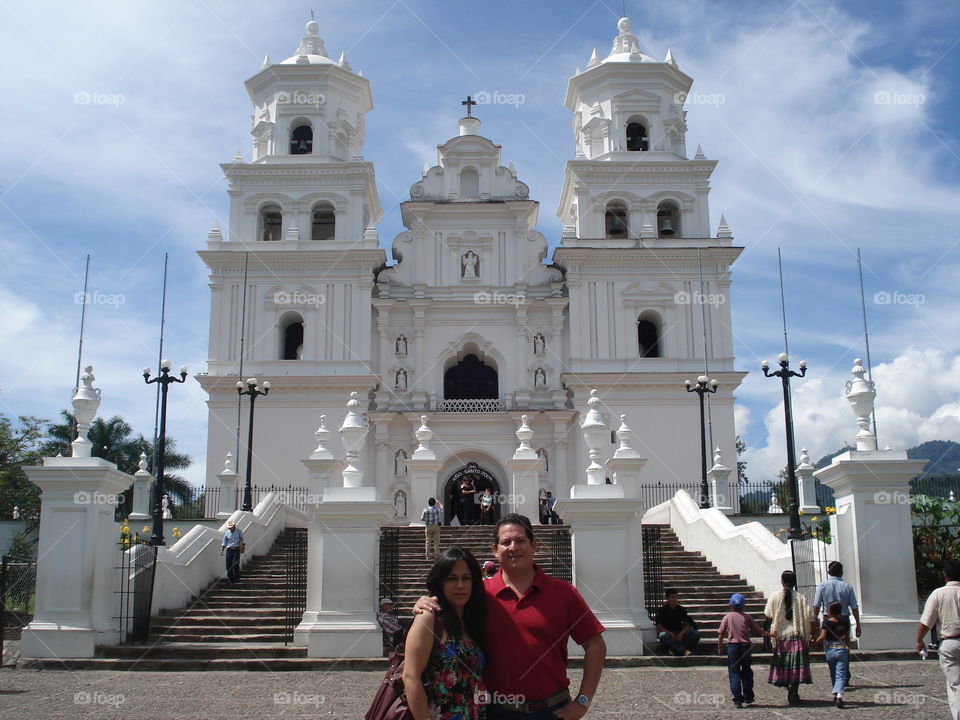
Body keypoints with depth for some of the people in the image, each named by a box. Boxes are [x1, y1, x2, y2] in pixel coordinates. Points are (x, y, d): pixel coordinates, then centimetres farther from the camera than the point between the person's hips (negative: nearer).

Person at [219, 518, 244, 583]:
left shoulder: (239, 531, 2)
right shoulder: (227, 533, 8)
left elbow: (243, 541, 6)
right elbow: (224, 543, 14)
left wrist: (242, 548, -6)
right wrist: (221, 550, 5)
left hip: (236, 550, -3)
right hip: (229, 550, 3)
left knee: (235, 564, -11)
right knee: (228, 565, -1)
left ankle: (237, 578, -2)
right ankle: (230, 578, 10)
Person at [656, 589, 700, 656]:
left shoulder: (682, 609, 6)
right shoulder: (662, 610, -2)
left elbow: (687, 625, -1)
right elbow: (659, 626, -10)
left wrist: (681, 633, -23)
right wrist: (670, 633, -26)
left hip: (679, 634, 3)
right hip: (667, 632, -3)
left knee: (696, 634, -21)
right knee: (663, 635, -38)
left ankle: (674, 648, -29)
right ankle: (683, 650, -37)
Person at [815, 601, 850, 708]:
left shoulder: (827, 622, -6)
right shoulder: (844, 621, 5)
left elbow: (822, 636, -15)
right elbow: (847, 637, 11)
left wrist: (814, 642, 1)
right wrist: (848, 649, 22)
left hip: (830, 650, -1)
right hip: (842, 649, 1)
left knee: (833, 674, 18)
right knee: (841, 675, -3)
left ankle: (835, 694, 22)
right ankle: (839, 694, -23)